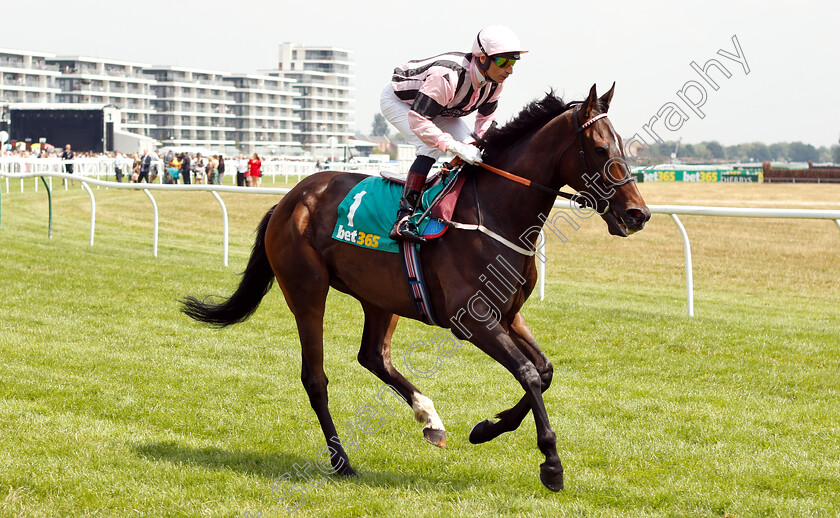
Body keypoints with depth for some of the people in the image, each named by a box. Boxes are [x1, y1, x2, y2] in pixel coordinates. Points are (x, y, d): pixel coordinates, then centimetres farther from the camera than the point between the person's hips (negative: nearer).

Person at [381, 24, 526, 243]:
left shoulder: (495, 82, -17)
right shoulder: (448, 76, -43)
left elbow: (486, 117, 3)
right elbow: (418, 120, -43)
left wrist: (481, 146, -15)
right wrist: (456, 147, -47)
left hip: (439, 108, 8)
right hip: (399, 100, -8)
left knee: (469, 148, -5)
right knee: (432, 148, -28)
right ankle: (403, 219, -33)